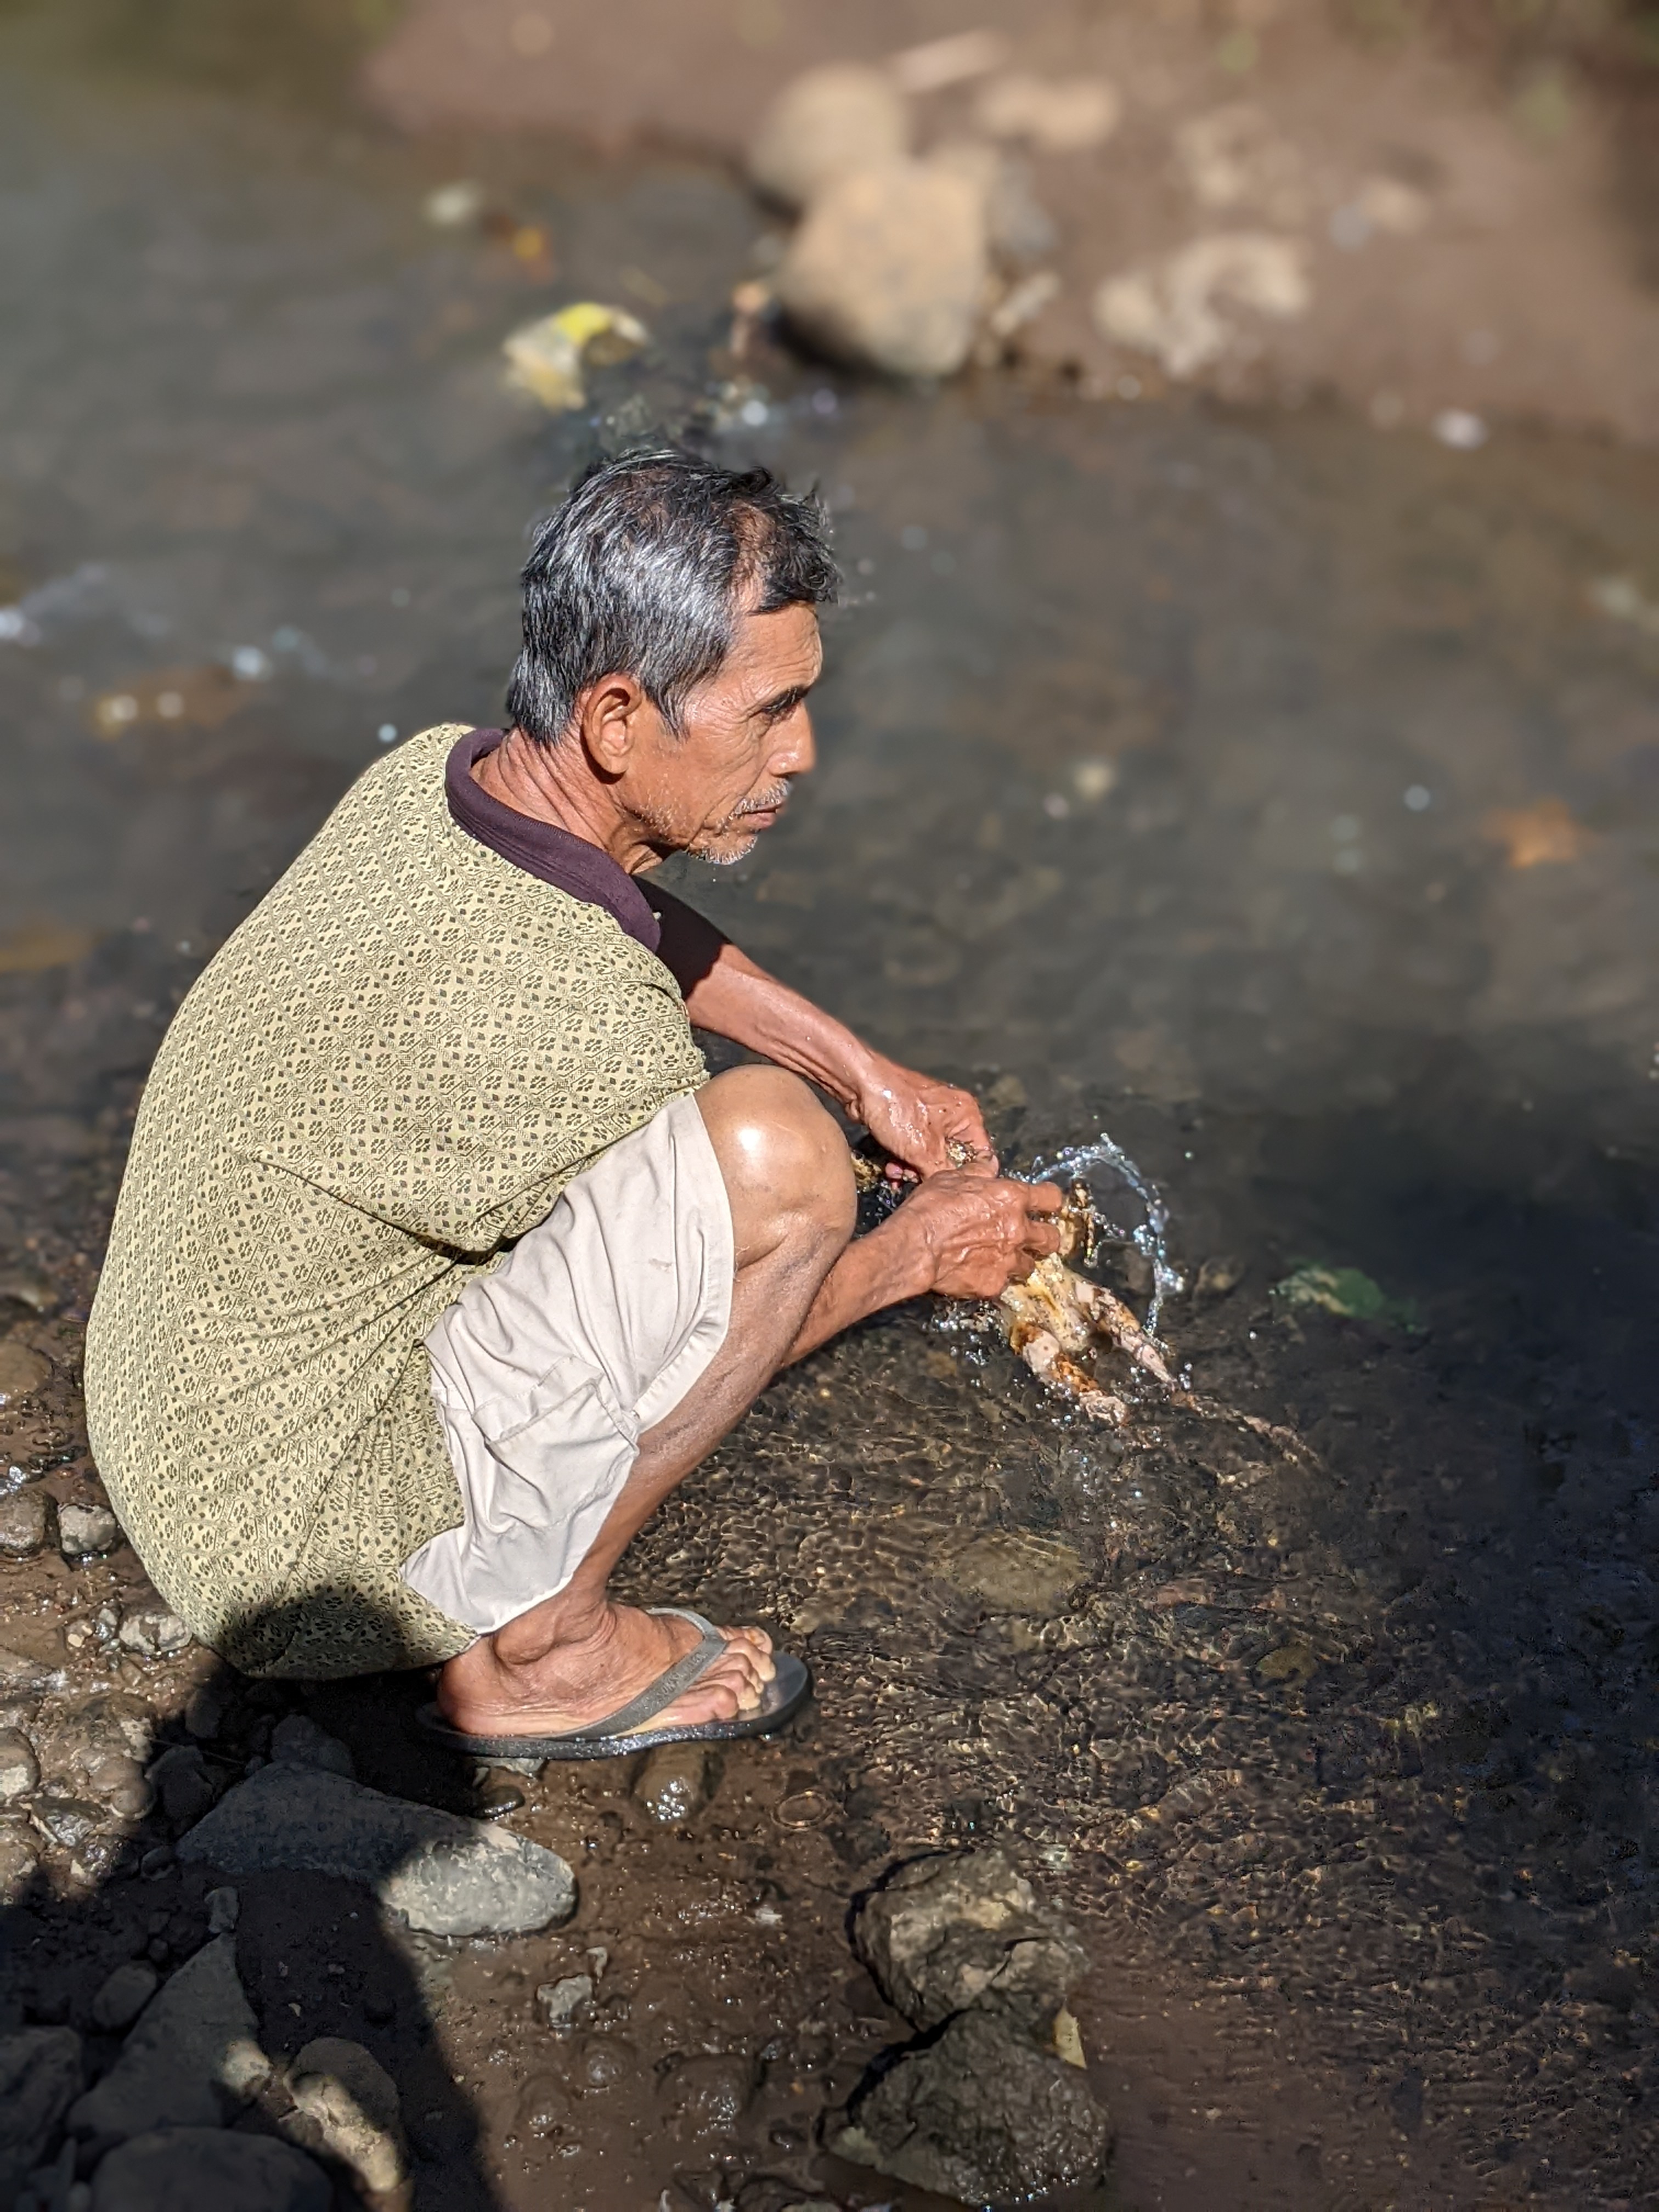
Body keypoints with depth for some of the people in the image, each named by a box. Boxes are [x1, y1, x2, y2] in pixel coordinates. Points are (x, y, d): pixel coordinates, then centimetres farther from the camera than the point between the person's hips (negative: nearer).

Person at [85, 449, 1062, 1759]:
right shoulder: (577, 1022, -30)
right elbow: (677, 1311, -11)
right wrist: (918, 1254, 4)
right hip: (316, 1559, -9)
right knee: (777, 1153, -24)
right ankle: (541, 1648, -5)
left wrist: (871, 1075, 12)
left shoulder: (434, 773, -6)